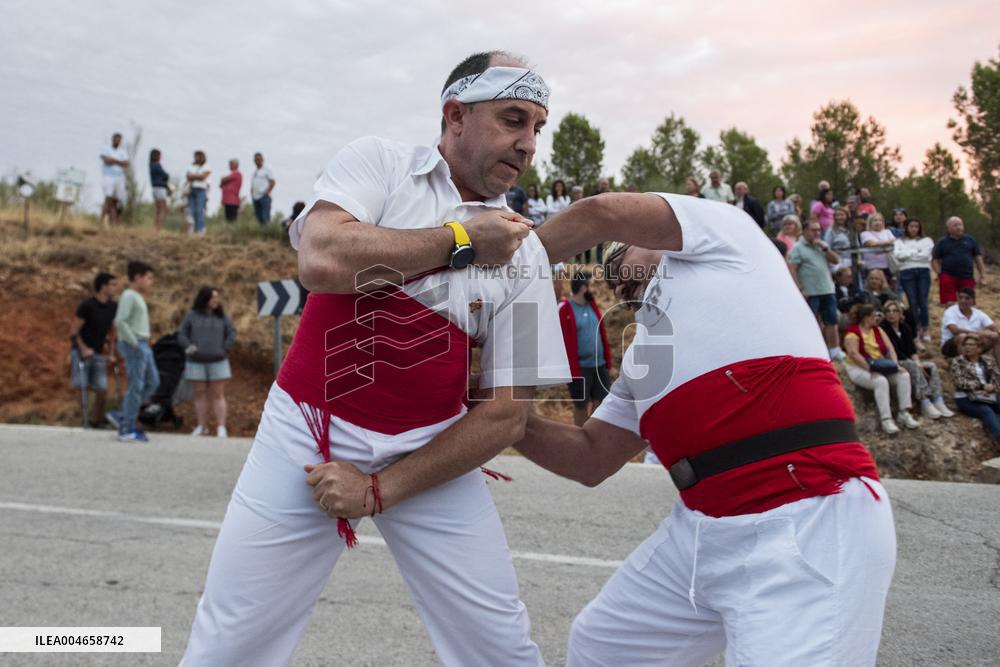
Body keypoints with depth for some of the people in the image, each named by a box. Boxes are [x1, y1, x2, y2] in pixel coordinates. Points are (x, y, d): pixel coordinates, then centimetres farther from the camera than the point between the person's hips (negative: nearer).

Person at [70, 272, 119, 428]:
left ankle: (96, 422, 13)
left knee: (102, 390, -2)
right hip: (81, 351, -4)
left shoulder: (113, 307, 2)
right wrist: (83, 349, -16)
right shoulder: (87, 305, -14)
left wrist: (111, 353, 9)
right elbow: (74, 331, -10)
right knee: (82, 388, -8)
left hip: (99, 354, 4)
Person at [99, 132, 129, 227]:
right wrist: (119, 162, -3)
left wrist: (114, 161, -9)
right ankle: (101, 222, -19)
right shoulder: (105, 149, 7)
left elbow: (126, 165, 2)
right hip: (108, 178, -4)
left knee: (114, 203, -1)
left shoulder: (123, 152, 16)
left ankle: (113, 224, -6)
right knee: (108, 200, -18)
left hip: (120, 179, 4)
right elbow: (107, 161, -11)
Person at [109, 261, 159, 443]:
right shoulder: (128, 295, -11)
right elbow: (120, 322, -21)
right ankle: (127, 429, 1)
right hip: (133, 346, -9)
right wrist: (134, 344, -19)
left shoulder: (137, 297, 18)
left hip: (142, 345, 9)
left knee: (152, 382, 10)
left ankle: (121, 416, 15)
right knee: (136, 387, -6)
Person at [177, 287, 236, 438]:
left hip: (218, 362, 0)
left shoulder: (222, 316, 5)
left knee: (218, 395, -3)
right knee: (200, 394, 4)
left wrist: (225, 349, -4)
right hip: (196, 362, 1)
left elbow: (231, 333, 5)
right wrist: (188, 346, -14)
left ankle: (221, 428, -5)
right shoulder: (192, 315, 4)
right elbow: (181, 334, 3)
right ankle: (201, 427, 10)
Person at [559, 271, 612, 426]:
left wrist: (608, 361, 7)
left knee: (601, 402, 9)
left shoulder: (592, 305, 10)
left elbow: (602, 334, 12)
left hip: (600, 365, 6)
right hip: (580, 368, -6)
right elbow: (564, 343, -15)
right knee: (581, 405, 7)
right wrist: (573, 370, -17)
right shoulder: (564, 310, -12)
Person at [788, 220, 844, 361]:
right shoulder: (797, 248, -4)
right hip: (810, 293, -6)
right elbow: (792, 270, -11)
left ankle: (834, 351, 13)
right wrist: (800, 289, -17)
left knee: (831, 322, 6)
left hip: (828, 291, 6)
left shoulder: (822, 244, 15)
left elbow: (836, 260, 9)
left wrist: (824, 248, -4)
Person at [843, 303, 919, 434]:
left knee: (903, 375, -14)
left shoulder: (877, 330, 12)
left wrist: (895, 365, -12)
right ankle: (886, 420, -32)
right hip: (860, 369, -7)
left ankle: (904, 413, -9)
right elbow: (854, 354, -23)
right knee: (881, 381, -34)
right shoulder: (853, 333, -11)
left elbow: (890, 348, 5)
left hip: (881, 367, 7)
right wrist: (870, 369, -28)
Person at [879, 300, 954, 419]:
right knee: (913, 367, -33)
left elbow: (912, 349, 6)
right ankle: (925, 404, -39)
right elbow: (892, 351, -16)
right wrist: (916, 364, -16)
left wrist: (917, 362, -15)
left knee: (931, 366, -14)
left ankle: (938, 402, -27)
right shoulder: (883, 328, -10)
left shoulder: (905, 327, 12)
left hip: (909, 361, 7)